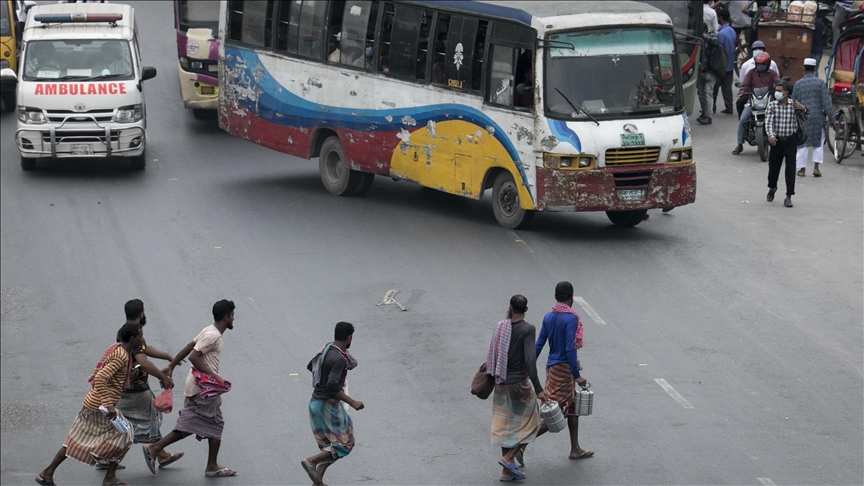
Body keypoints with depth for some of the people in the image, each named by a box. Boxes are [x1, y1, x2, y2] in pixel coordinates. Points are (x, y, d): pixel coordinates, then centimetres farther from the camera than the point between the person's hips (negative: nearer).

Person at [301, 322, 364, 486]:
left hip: (315, 403, 9)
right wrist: (352, 402, -23)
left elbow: (311, 366, 23)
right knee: (344, 444, 1)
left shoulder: (325, 349, 5)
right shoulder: (339, 359, -22)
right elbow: (332, 387, -29)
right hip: (328, 405, -9)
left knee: (328, 447, 16)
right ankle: (311, 461, -10)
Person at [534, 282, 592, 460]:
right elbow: (570, 348, -22)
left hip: (552, 366, 8)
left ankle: (575, 449, 24)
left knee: (573, 408, 17)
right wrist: (576, 375, -20)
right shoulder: (571, 318, -18)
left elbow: (539, 344, 7)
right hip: (565, 368, -8)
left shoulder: (548, 317, 4)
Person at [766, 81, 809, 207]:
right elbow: (768, 121, -13)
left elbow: (805, 118, 10)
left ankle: (788, 197, -3)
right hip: (776, 140, 1)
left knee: (790, 169, -7)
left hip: (790, 141, -1)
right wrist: (771, 135, -29)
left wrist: (803, 109, -11)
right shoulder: (772, 105, -2)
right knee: (773, 167, 13)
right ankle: (772, 188, 42)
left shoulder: (794, 105, -1)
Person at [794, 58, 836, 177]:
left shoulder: (798, 84, 0)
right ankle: (816, 167, 3)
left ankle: (802, 169, 10)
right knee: (818, 143, 12)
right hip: (817, 117, 0)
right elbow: (826, 102, -5)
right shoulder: (820, 83, -4)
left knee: (802, 144, 8)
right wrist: (832, 119, -1)